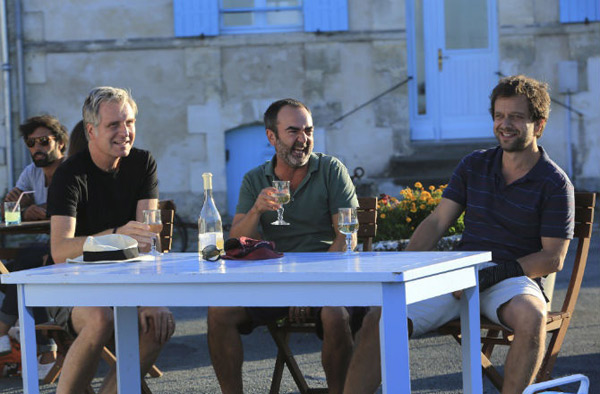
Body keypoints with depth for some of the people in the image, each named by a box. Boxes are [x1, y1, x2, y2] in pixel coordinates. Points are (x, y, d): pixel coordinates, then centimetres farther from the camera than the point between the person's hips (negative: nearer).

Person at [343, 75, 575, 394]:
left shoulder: (555, 185, -1)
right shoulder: (473, 167, 12)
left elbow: (553, 259, -6)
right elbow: (436, 223, 11)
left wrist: (490, 275, -16)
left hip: (514, 281, -3)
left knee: (531, 317, -40)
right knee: (378, 320, -17)